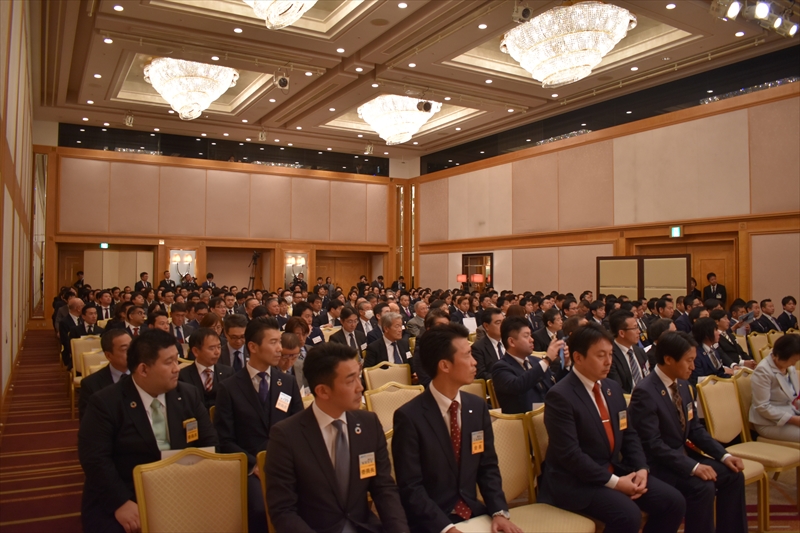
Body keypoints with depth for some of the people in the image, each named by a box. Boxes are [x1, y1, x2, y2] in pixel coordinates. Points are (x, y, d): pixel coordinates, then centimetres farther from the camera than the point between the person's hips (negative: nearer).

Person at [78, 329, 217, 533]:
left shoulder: (188, 395, 5)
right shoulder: (105, 403, -6)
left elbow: (209, 443, 5)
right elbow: (95, 458, -13)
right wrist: (121, 503, -22)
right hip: (118, 500, -3)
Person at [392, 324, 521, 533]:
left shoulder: (478, 407, 2)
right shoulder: (409, 417, -15)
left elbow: (487, 467, 7)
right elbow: (410, 488, -14)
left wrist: (499, 511, -7)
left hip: (473, 512, 5)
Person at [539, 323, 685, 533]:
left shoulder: (613, 388, 9)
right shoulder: (560, 396, -18)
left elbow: (629, 435, 13)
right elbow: (570, 454, -22)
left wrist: (641, 468, -5)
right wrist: (614, 482, -21)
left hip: (615, 470, 8)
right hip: (575, 480, -8)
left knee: (674, 502, -3)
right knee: (628, 515, -28)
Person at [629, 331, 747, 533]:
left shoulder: (682, 384, 4)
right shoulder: (645, 392, -23)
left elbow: (695, 429, 11)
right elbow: (653, 445, -25)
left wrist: (724, 455, -1)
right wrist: (693, 467, -29)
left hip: (683, 454, 9)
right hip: (658, 464, -9)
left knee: (733, 475, -1)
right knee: (703, 486, -26)